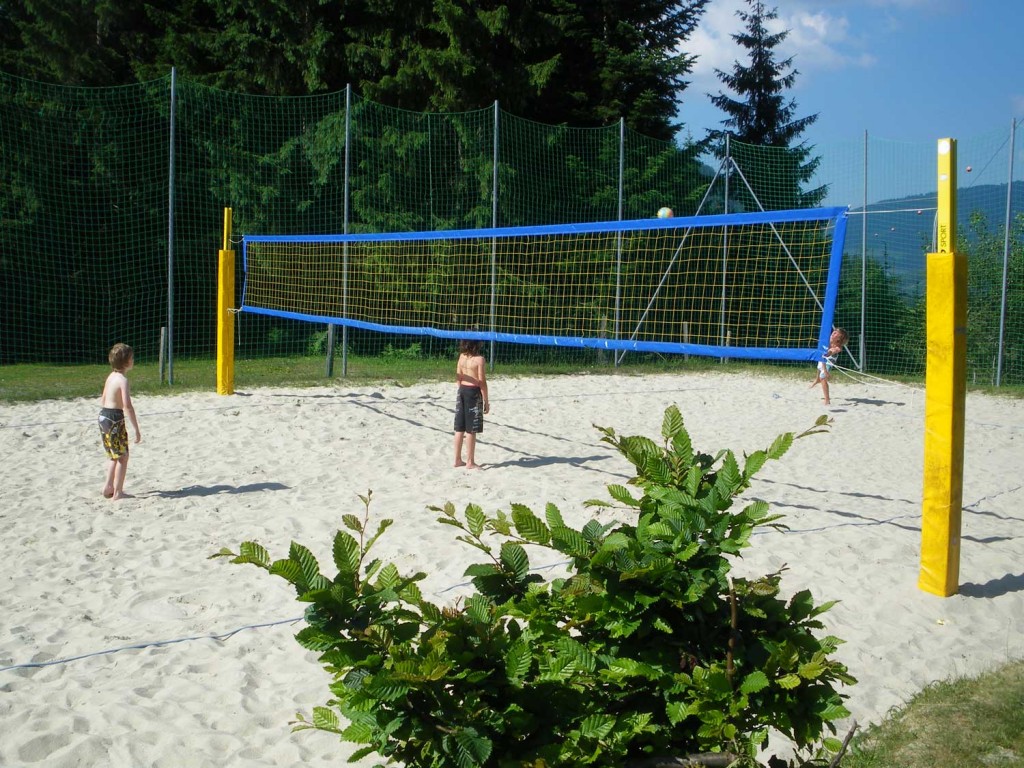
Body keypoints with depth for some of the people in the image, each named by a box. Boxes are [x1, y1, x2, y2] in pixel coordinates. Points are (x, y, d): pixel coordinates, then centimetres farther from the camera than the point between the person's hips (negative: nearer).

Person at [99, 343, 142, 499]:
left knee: (114, 455, 21)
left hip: (104, 416, 9)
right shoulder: (122, 379, -16)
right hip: (115, 419, -9)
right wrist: (136, 429, -20)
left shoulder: (111, 376, 11)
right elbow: (127, 406, -22)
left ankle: (108, 487, 23)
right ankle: (117, 492, 4)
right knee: (122, 457, 2)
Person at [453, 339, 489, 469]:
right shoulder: (479, 359, -15)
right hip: (474, 392, -6)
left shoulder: (462, 356, 4)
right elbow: (482, 382, -14)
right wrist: (486, 401, -7)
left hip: (462, 391, 6)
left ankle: (458, 459, 19)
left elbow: (458, 377, 9)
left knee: (460, 428, 12)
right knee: (471, 430, 0)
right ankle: (470, 462, 5)